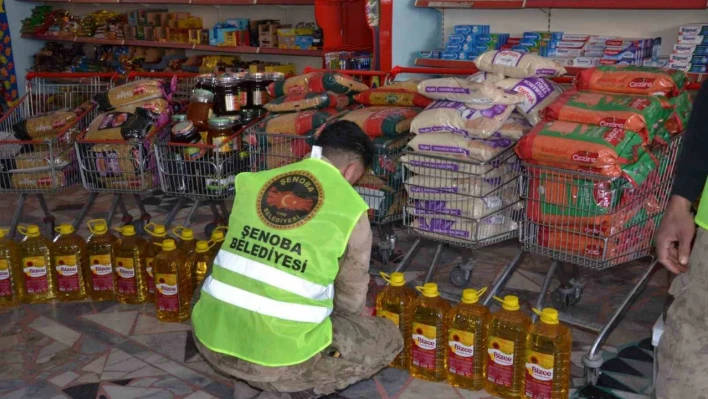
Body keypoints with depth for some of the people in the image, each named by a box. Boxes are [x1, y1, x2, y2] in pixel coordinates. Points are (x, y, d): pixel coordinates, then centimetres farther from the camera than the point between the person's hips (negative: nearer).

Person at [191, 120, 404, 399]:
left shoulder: (253, 182, 7)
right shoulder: (351, 210, -3)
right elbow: (352, 301, 10)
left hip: (211, 338, 5)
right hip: (280, 356, -4)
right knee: (388, 339, 16)